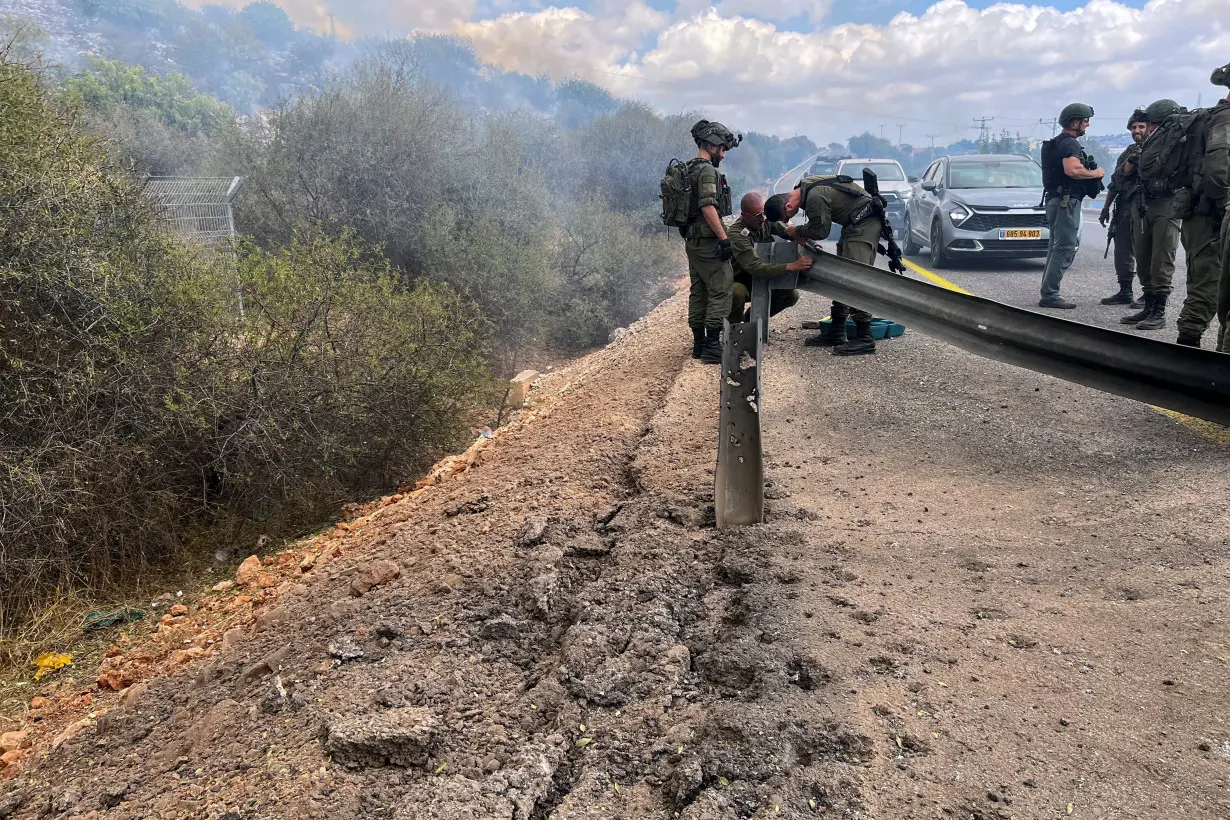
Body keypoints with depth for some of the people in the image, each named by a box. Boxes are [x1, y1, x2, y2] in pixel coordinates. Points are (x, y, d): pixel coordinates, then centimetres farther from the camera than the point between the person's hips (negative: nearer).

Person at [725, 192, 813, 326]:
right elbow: (756, 268, -39)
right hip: (738, 282, -7)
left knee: (791, 295, -10)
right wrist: (792, 266, -45)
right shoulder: (736, 234, -30)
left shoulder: (767, 220, -9)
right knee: (738, 293, -39)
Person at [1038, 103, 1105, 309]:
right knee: (1065, 249, -10)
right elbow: (1072, 170, -29)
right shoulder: (1070, 143, -13)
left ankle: (1048, 294, 15)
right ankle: (1050, 295, -12)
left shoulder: (1057, 142, 19)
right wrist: (1095, 173, -13)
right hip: (1066, 201, -11)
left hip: (1055, 200, 11)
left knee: (1056, 248, 13)